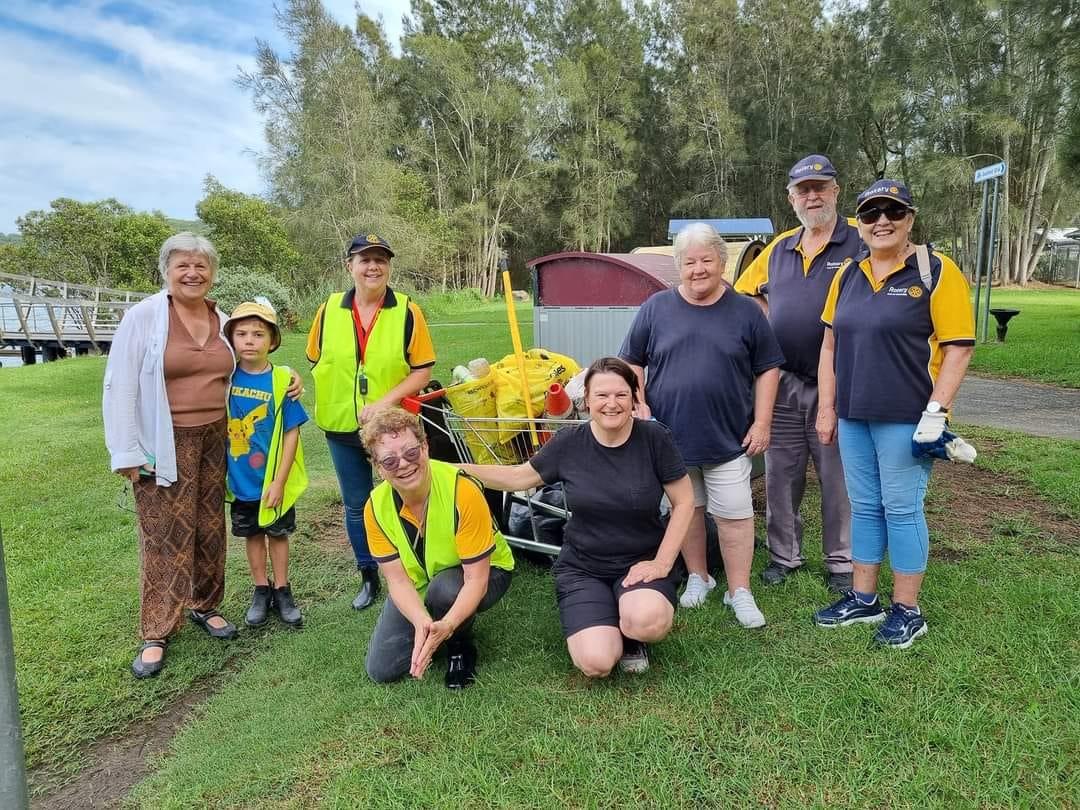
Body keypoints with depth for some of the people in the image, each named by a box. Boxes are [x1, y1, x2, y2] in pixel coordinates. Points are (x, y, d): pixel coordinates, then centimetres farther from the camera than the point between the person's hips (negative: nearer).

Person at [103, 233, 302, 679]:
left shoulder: (223, 322, 7)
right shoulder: (143, 316, -8)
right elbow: (120, 386, -9)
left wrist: (285, 383, 4)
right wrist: (126, 452, -11)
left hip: (213, 440, 5)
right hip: (165, 444, -5)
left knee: (210, 528, 12)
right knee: (165, 535, -1)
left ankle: (204, 605, 31)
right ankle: (156, 633, 12)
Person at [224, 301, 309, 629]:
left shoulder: (282, 380, -14)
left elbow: (291, 433, -12)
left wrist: (279, 481, -13)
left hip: (273, 479, -2)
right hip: (240, 478, 2)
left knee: (278, 533, 13)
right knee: (252, 533, 16)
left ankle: (282, 590, 29)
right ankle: (261, 590, 32)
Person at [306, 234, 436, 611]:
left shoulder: (407, 311, -9)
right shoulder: (329, 310, -1)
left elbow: (422, 370, -10)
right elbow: (317, 364, 9)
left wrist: (384, 402, -19)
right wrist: (331, 403, 0)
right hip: (342, 428, 3)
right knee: (356, 505, 15)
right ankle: (368, 576, 33)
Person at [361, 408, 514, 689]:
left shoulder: (463, 491, -34)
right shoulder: (376, 507, -20)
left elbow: (476, 579, -31)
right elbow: (397, 579, -19)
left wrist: (446, 625, -47)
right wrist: (422, 622, -39)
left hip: (485, 574, -4)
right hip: (417, 590, 4)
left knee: (444, 587, -37)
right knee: (381, 670, -5)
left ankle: (461, 646, -5)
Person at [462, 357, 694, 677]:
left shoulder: (653, 437, -11)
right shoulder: (569, 442, -6)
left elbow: (684, 501, -3)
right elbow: (519, 477, 6)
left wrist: (662, 563, -10)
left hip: (642, 561, -1)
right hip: (582, 566, 1)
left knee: (646, 622, -33)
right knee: (596, 663, -19)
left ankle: (632, 635, 6)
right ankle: (609, 626, 18)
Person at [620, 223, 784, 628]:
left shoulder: (745, 311, 2)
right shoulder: (656, 308, 2)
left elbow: (767, 369, 5)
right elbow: (631, 363, 8)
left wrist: (762, 422, -1)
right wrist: (640, 404, -5)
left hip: (729, 438, -1)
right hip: (670, 436, 1)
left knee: (735, 514, 2)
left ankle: (739, 591, 15)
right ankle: (697, 577, 30)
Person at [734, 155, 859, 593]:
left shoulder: (861, 242, -5)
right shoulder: (778, 248, 11)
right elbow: (746, 290, 22)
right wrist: (767, 323, 8)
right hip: (782, 382, 5)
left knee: (839, 480, 6)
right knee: (780, 477, 11)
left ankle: (841, 562, 22)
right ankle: (784, 555, 26)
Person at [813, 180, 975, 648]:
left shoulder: (935, 271, -6)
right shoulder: (848, 274, 9)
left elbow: (959, 346, -10)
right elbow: (831, 343, 12)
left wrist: (936, 409, -17)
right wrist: (827, 407, 8)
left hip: (905, 418, -5)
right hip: (853, 416, 5)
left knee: (902, 508, 2)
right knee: (864, 507, 13)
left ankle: (907, 611, 16)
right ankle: (863, 600, 26)